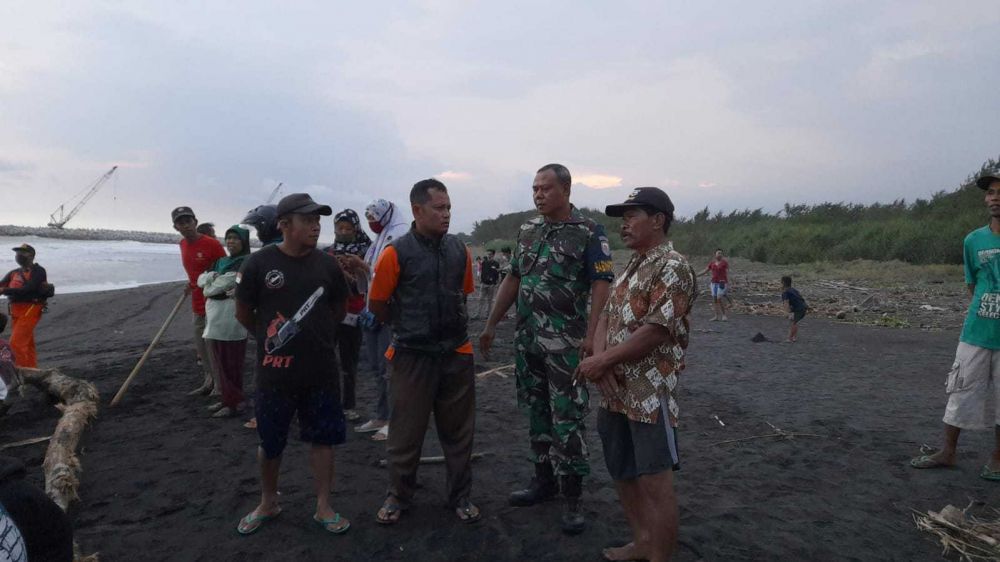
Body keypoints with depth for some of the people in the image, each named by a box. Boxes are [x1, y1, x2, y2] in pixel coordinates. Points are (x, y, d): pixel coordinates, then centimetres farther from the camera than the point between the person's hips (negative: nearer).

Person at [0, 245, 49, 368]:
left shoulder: (38, 271, -6)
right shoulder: (14, 273, 17)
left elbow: (28, 289, -18)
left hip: (30, 310, -7)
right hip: (16, 310, 7)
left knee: (17, 342, -13)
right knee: (28, 344, 12)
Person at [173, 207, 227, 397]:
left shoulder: (212, 244, -16)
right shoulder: (183, 245, 7)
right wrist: (192, 284, 14)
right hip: (197, 304, 8)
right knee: (201, 347, 17)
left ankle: (219, 388, 5)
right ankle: (209, 383, 30)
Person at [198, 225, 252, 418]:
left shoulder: (246, 263, -8)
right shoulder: (221, 261, 18)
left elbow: (227, 281, -16)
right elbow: (201, 279, 12)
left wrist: (209, 288, 3)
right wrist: (211, 276, -10)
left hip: (231, 317, -8)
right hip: (215, 315, 8)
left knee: (232, 362, -3)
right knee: (220, 361, 14)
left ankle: (235, 402, 6)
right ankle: (227, 399, 24)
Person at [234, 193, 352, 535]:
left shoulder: (327, 264, -1)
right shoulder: (259, 263, -9)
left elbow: (339, 309, 13)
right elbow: (243, 313, 2)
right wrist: (270, 338, 11)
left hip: (321, 370, 2)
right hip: (274, 370, -1)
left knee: (323, 437, 8)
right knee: (270, 442, 13)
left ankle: (323, 508, 22)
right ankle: (268, 503, 35)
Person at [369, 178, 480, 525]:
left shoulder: (459, 250, 1)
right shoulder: (397, 253, -11)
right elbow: (377, 305, -3)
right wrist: (407, 327, 9)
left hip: (456, 354, 4)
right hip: (413, 356, -3)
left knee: (458, 431, 13)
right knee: (406, 431, 10)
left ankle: (461, 496, 29)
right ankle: (398, 496, 29)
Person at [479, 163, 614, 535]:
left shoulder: (589, 232, -7)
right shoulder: (528, 230, 11)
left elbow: (601, 286, -13)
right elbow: (513, 280, 16)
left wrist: (591, 335, -23)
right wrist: (491, 325, 15)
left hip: (566, 345, -6)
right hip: (527, 341, 6)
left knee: (567, 420, -2)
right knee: (536, 414, 14)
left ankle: (573, 498, 10)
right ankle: (544, 480, 29)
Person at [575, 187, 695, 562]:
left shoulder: (673, 268, -13)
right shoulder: (631, 267, 15)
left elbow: (656, 332, -20)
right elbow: (606, 317, 11)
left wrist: (601, 361, -15)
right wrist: (600, 358, -8)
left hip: (650, 394, -9)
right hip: (614, 391, 9)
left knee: (654, 483, 0)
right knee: (621, 472, 19)